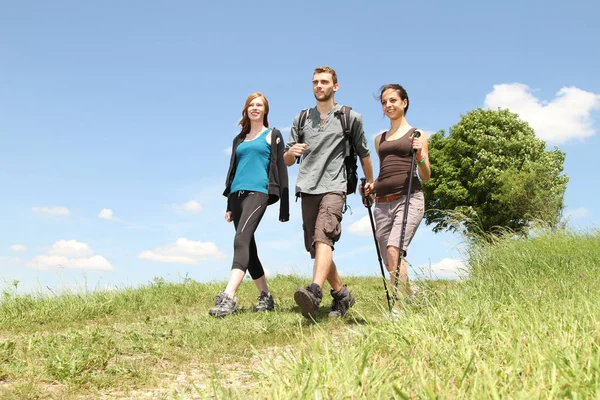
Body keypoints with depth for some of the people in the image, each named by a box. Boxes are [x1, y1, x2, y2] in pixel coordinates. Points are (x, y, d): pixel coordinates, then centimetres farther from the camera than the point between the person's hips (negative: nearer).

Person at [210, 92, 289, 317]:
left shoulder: (273, 135, 9)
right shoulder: (239, 139, 24)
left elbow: (281, 171, 3)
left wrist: (284, 207, -4)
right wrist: (229, 205, 17)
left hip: (258, 192, -6)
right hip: (237, 194, 6)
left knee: (241, 240, -23)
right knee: (248, 246, 5)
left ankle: (228, 298, -34)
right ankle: (265, 297, 15)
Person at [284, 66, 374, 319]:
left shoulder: (350, 118, 10)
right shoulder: (301, 119, 18)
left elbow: (363, 154, 17)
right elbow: (287, 162, 17)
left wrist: (370, 185, 20)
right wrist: (291, 151, -6)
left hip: (334, 187, -4)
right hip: (308, 189, 5)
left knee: (323, 236, -28)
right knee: (314, 248, 4)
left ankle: (315, 293, -43)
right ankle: (342, 294, 20)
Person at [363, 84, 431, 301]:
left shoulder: (417, 135, 9)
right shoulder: (379, 139, 22)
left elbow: (425, 177, 6)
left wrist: (420, 155, -12)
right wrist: (372, 187, 10)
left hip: (409, 199, -5)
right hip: (382, 203, 5)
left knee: (394, 250, -26)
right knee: (390, 264, 3)